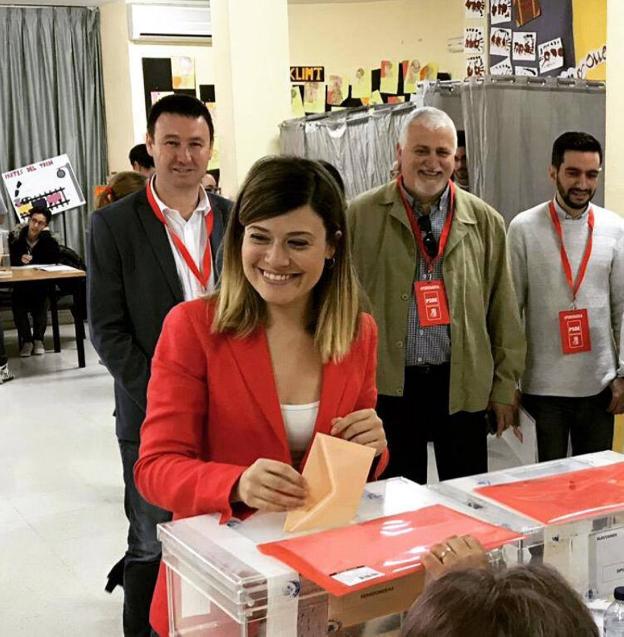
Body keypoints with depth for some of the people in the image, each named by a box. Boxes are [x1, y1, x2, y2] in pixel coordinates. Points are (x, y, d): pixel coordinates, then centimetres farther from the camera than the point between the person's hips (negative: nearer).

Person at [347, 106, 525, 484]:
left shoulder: (485, 222, 3)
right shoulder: (361, 216, -3)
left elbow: (503, 311, 6)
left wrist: (506, 385, 6)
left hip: (463, 383, 2)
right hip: (386, 384, -1)